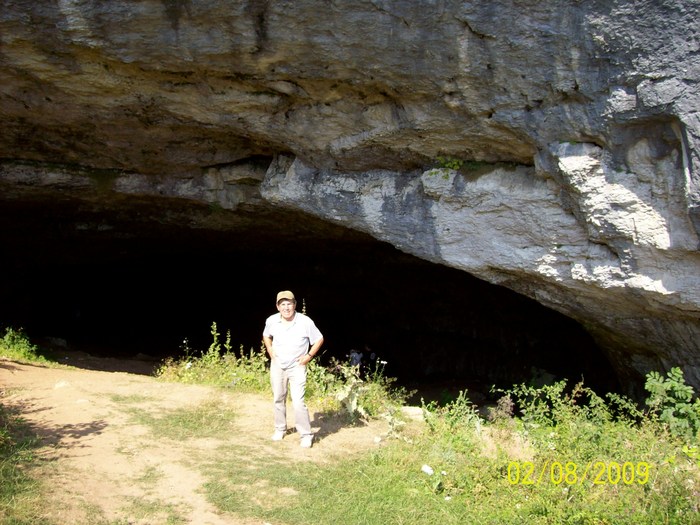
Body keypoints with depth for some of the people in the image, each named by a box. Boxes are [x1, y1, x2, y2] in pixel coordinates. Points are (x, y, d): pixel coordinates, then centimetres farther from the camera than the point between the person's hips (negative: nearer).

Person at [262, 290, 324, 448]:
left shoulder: (305, 322, -19)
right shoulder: (271, 321, -9)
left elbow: (319, 339, -4)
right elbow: (266, 336, 14)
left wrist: (309, 356, -9)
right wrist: (270, 351, 2)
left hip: (297, 367, -4)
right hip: (277, 366, 4)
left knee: (298, 402, -12)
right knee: (278, 399, 15)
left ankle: (306, 434, 1)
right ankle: (280, 429, 35)